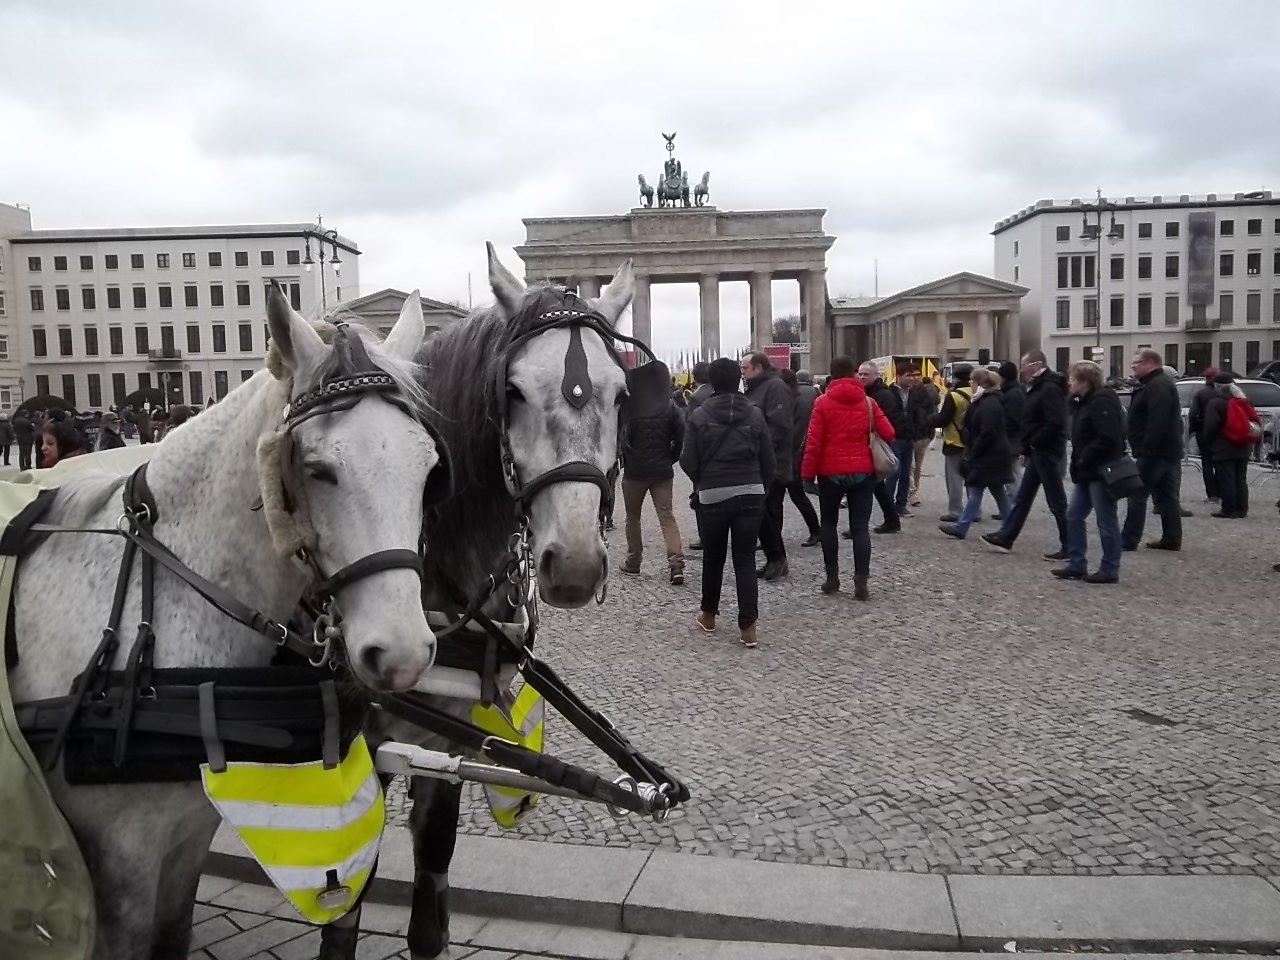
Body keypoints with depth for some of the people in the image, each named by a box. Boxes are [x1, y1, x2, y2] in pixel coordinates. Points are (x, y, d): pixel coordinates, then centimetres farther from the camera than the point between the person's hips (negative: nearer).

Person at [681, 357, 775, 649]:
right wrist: (762, 486, 18)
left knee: (713, 557, 16)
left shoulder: (699, 416, -6)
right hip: (751, 493, 1)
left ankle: (708, 614, 30)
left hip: (714, 495, -1)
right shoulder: (755, 414, 0)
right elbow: (768, 459, 2)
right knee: (745, 560, 3)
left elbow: (688, 461, -5)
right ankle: (748, 626, -1)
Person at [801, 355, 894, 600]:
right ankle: (861, 582, -3)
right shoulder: (868, 402, 1)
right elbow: (888, 434, -1)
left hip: (831, 472, -2)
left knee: (828, 523, 14)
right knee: (860, 526, 3)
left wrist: (807, 473, -4)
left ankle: (832, 577, 13)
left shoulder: (823, 402, -7)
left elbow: (813, 442, -10)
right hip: (862, 472, 2)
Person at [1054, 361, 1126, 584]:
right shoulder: (1086, 401, 15)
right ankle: (1077, 564, 18)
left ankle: (1109, 570, 7)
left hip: (1102, 472, -11)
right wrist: (1079, 461, 8)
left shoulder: (1102, 401, -17)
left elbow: (1108, 438, -26)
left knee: (1106, 522, -1)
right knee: (1073, 517, 12)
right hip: (1087, 472, 11)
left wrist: (1084, 459, -19)